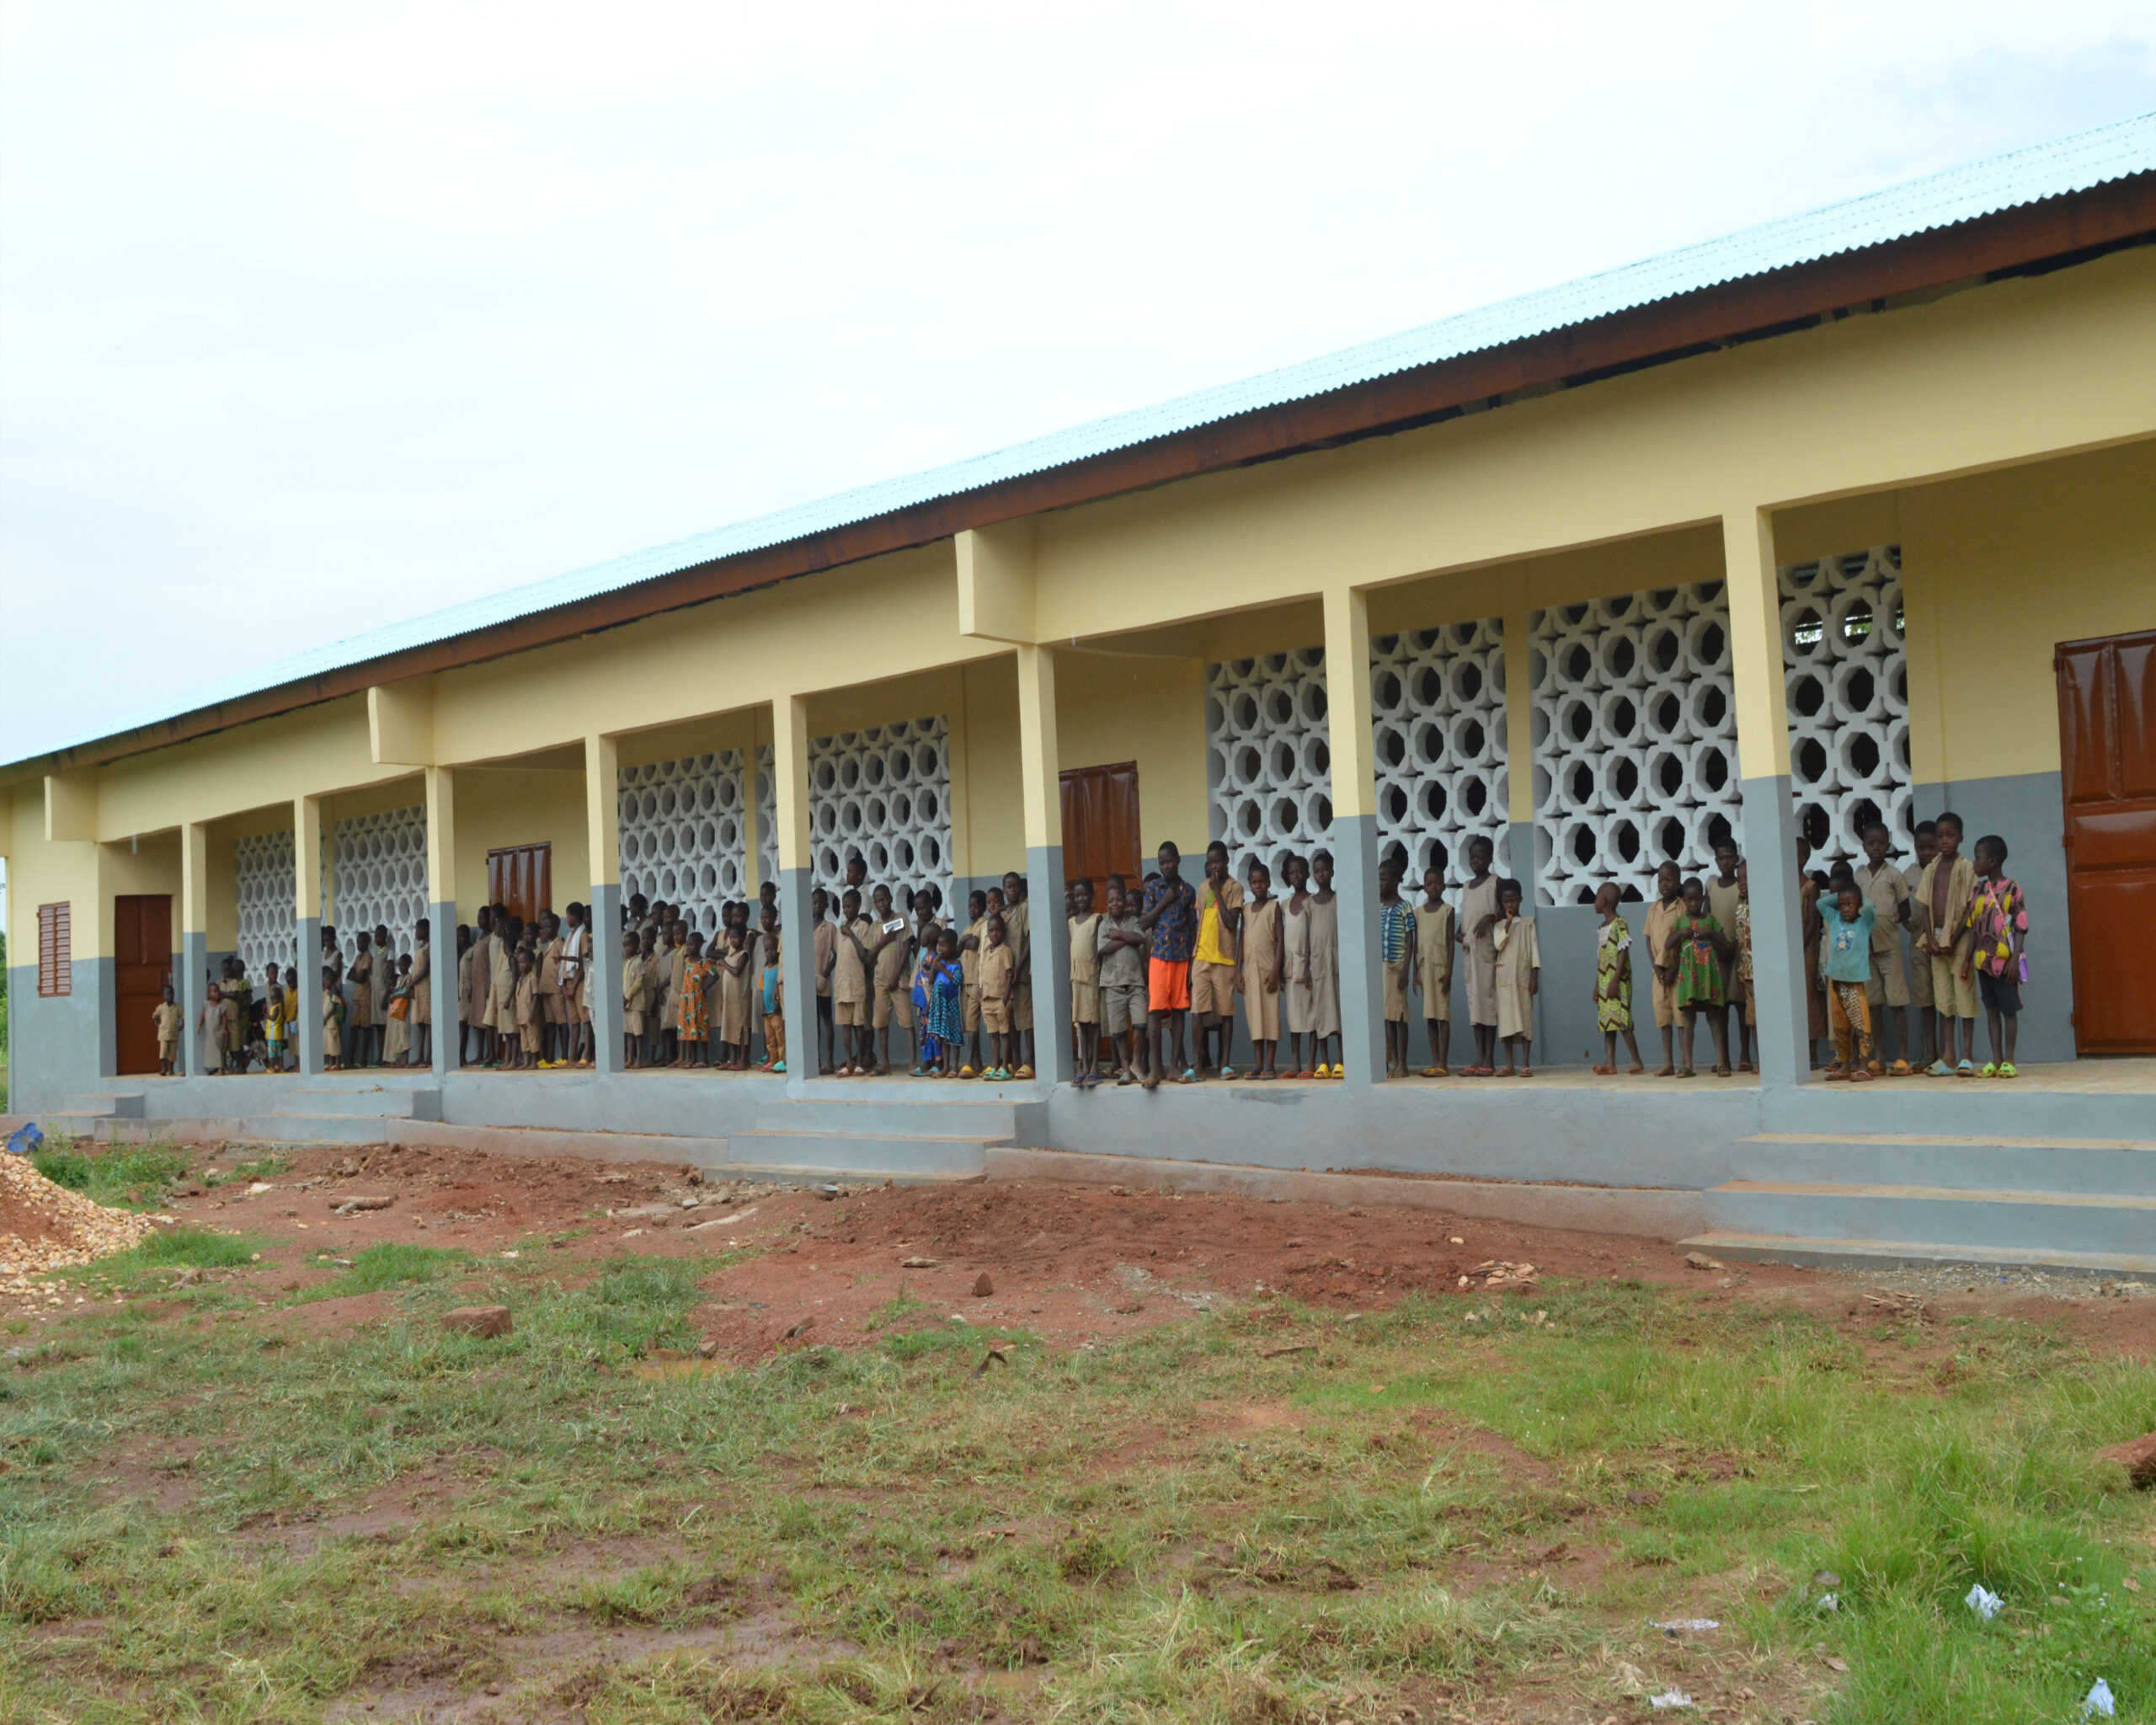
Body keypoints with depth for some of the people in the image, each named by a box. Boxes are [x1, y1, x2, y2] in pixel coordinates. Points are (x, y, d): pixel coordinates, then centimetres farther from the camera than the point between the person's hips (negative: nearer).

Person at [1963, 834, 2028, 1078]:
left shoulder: (2012, 889, -7)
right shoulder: (1979, 891, 10)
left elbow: (2020, 928, -8)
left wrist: (2015, 958, -15)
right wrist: (1968, 957, 9)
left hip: (2005, 961, -6)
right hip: (1984, 960, 6)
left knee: (2009, 1010, 1)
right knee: (1991, 1010, 9)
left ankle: (2008, 1061, 6)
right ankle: (1995, 1061, 13)